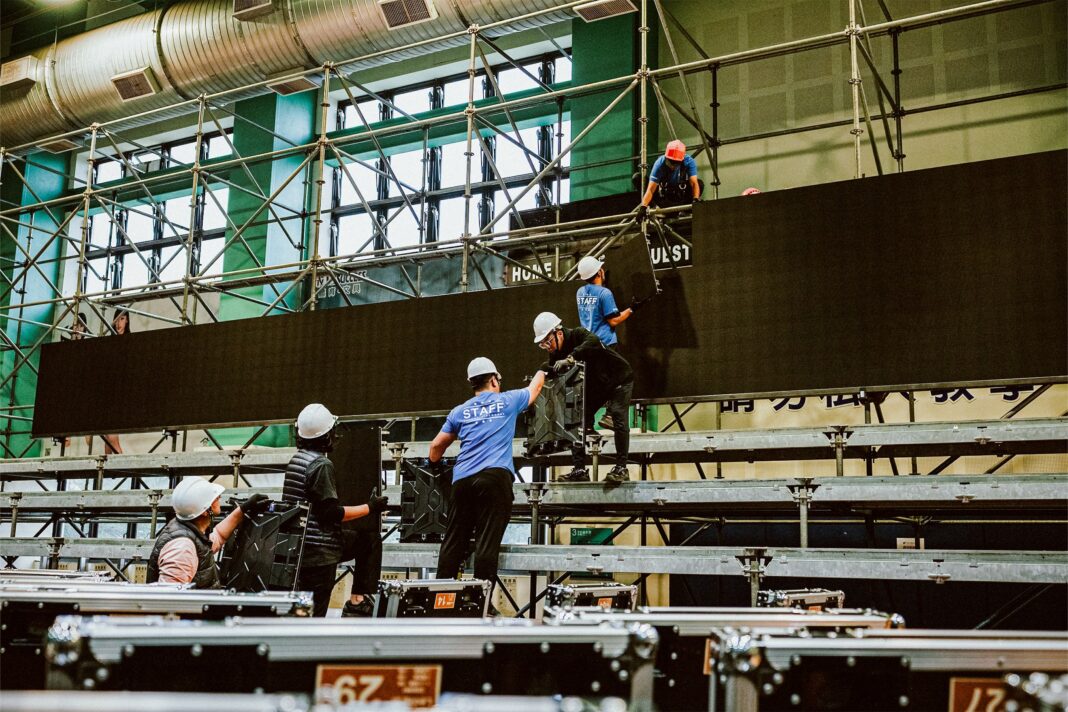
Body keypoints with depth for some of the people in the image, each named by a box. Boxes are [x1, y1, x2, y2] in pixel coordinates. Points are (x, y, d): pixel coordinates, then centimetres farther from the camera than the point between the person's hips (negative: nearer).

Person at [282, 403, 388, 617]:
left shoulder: (295, 459, 11)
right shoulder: (322, 465, -16)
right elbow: (331, 512, -19)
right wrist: (370, 508, -13)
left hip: (297, 548, 9)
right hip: (320, 551, -9)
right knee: (316, 610, -3)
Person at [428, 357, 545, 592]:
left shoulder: (460, 411, 18)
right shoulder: (508, 401, 12)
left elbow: (437, 445, 21)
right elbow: (534, 388, 32)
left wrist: (435, 465, 41)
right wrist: (542, 371, 53)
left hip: (463, 479, 4)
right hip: (495, 476, -3)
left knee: (453, 541, 6)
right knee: (487, 542, -7)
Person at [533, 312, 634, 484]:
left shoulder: (578, 334, -28)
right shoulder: (556, 353, -6)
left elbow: (594, 342, -51)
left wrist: (570, 358, -58)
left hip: (619, 380, -7)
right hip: (595, 386, 8)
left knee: (618, 418, -22)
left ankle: (621, 468, -16)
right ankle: (579, 470, 3)